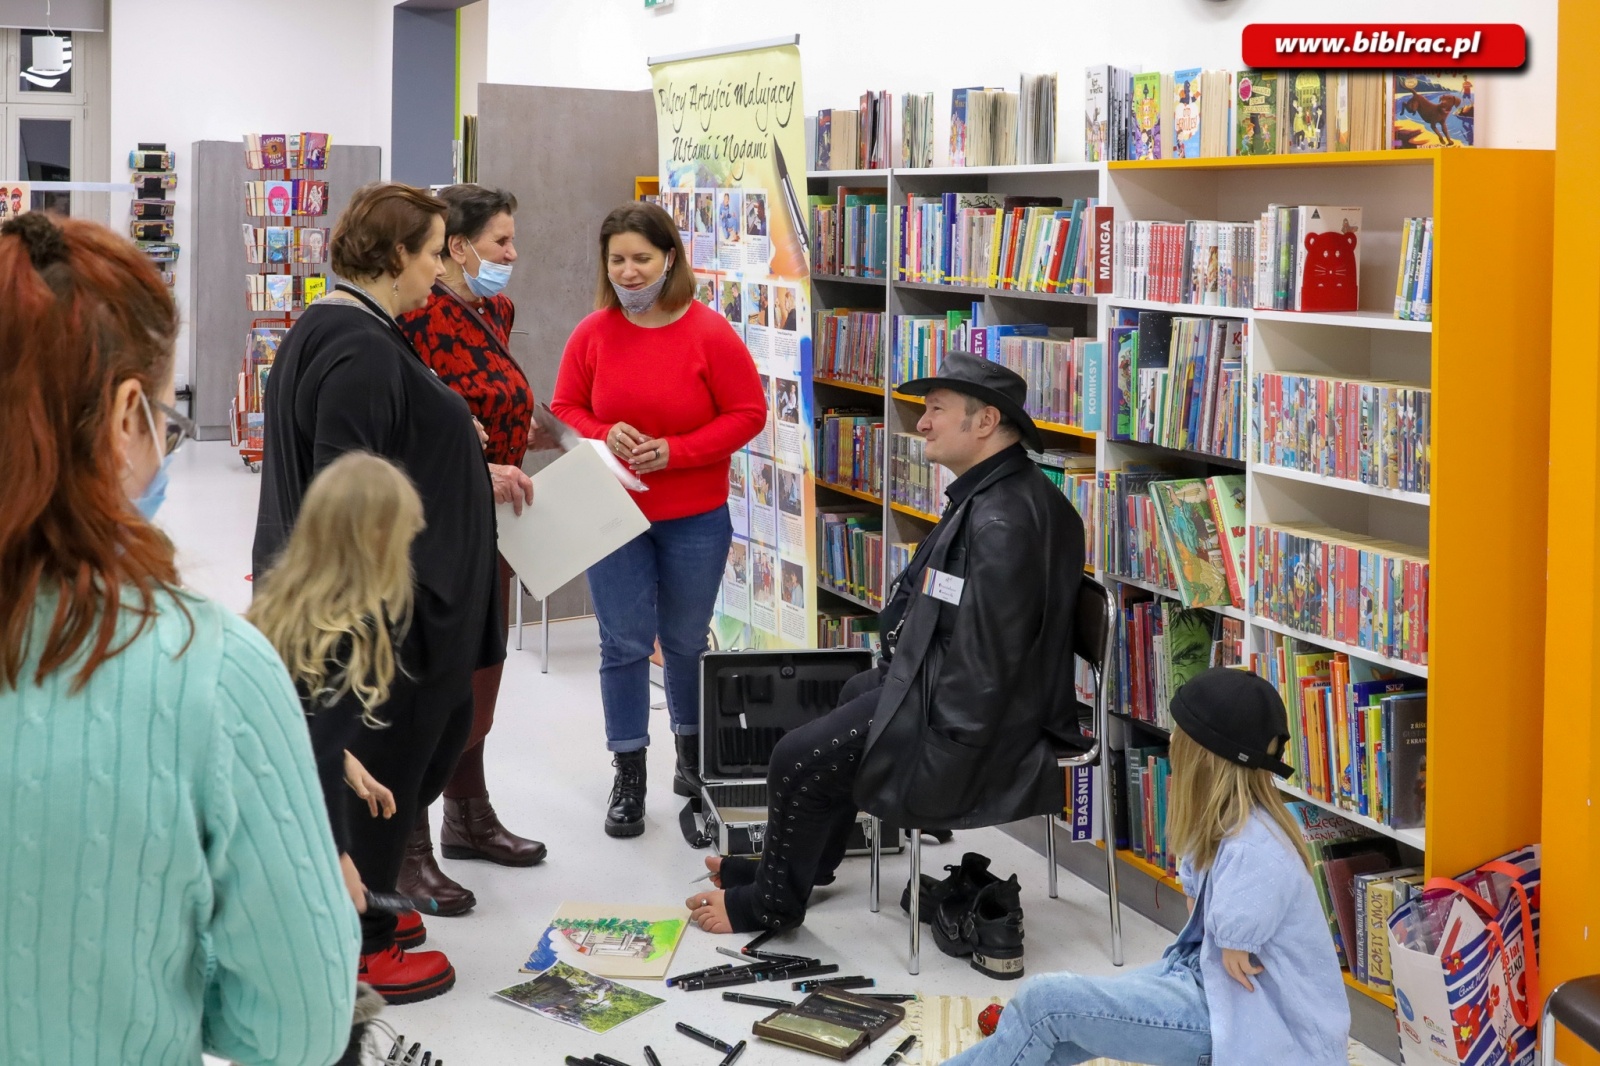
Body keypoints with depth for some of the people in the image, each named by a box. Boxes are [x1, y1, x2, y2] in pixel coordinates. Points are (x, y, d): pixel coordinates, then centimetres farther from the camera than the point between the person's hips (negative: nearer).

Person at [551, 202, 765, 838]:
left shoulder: (710, 334, -10)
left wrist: (674, 450, -17)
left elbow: (748, 414, -7)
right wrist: (605, 436, -16)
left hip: (695, 519, -1)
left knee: (685, 641, 14)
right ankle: (629, 776, 12)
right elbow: (565, 409, 5)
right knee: (624, 644, 2)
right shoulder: (592, 333, -4)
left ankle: (692, 746, 37)